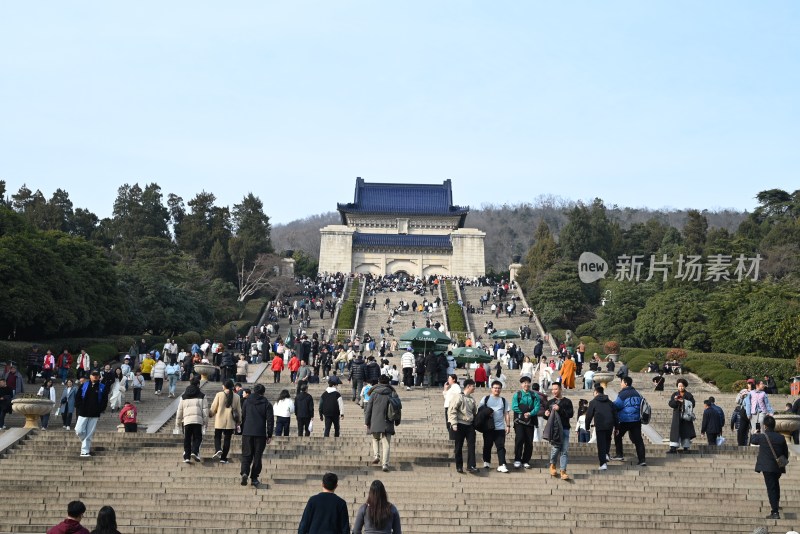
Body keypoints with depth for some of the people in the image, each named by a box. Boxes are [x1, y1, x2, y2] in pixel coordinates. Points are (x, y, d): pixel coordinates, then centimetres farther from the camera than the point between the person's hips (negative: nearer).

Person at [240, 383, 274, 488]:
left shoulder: (247, 402, 6)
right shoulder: (267, 404, 0)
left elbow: (242, 417, 10)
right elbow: (270, 420, -3)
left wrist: (242, 431, 18)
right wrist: (269, 435, 2)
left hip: (247, 433, 1)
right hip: (260, 434, -1)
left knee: (246, 454, 7)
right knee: (257, 456, 6)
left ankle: (244, 472, -16)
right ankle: (254, 478, 6)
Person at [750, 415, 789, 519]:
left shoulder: (762, 437, -14)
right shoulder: (781, 438, -3)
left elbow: (752, 440, 8)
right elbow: (786, 453, 4)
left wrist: (754, 433, 29)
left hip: (767, 467, -5)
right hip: (778, 468, 5)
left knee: (771, 488, -4)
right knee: (776, 485, 26)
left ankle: (775, 512, -11)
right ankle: (776, 504, 46)